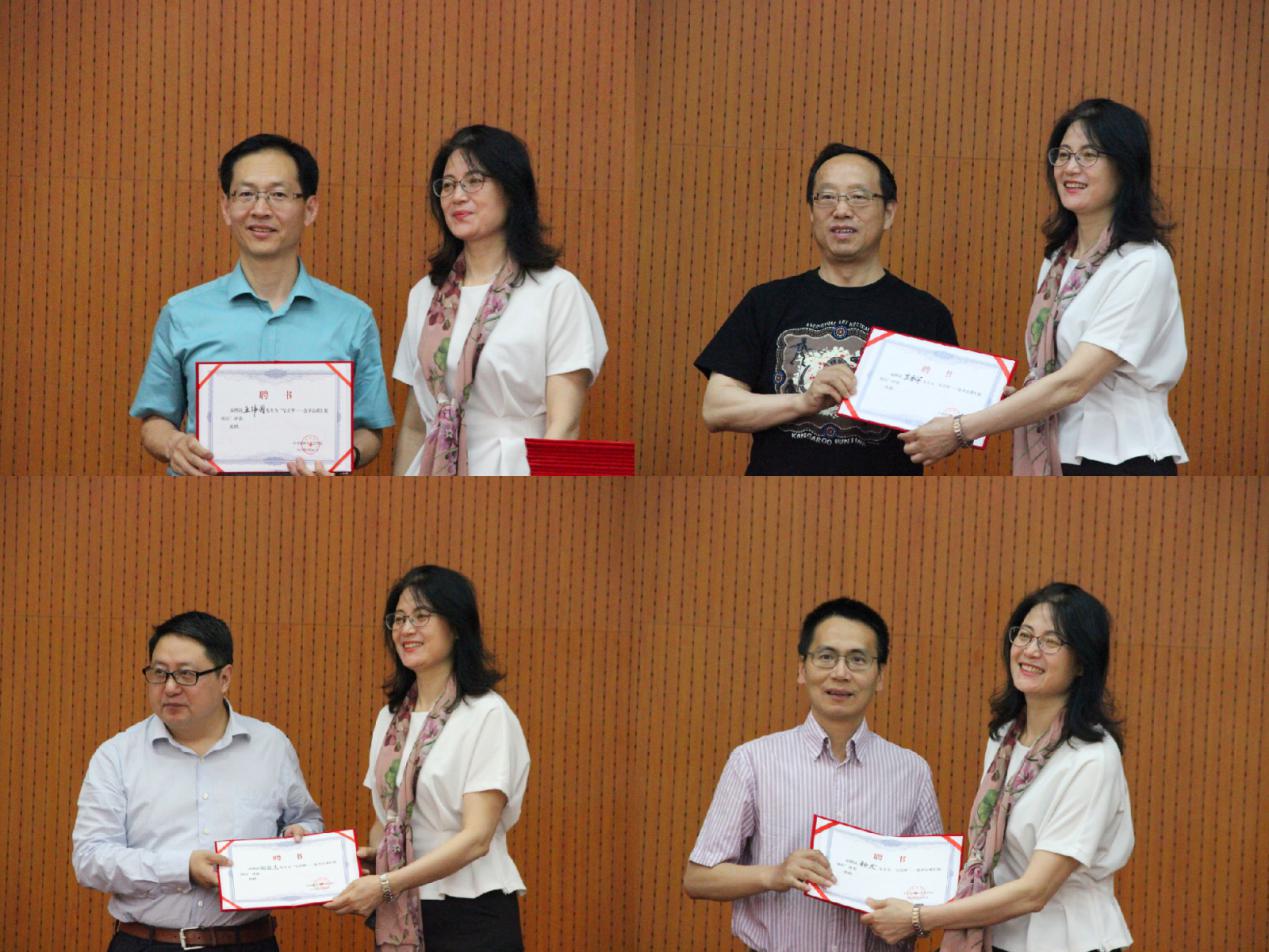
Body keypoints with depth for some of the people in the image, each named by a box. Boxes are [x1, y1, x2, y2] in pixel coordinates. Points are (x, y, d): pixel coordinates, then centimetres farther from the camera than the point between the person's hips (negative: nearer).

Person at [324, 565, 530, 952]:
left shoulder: (488, 716, -10)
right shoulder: (390, 719, 12)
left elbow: (476, 838, -17)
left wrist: (385, 885, -24)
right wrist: (364, 853, -2)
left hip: (469, 919, -6)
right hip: (400, 918, 6)